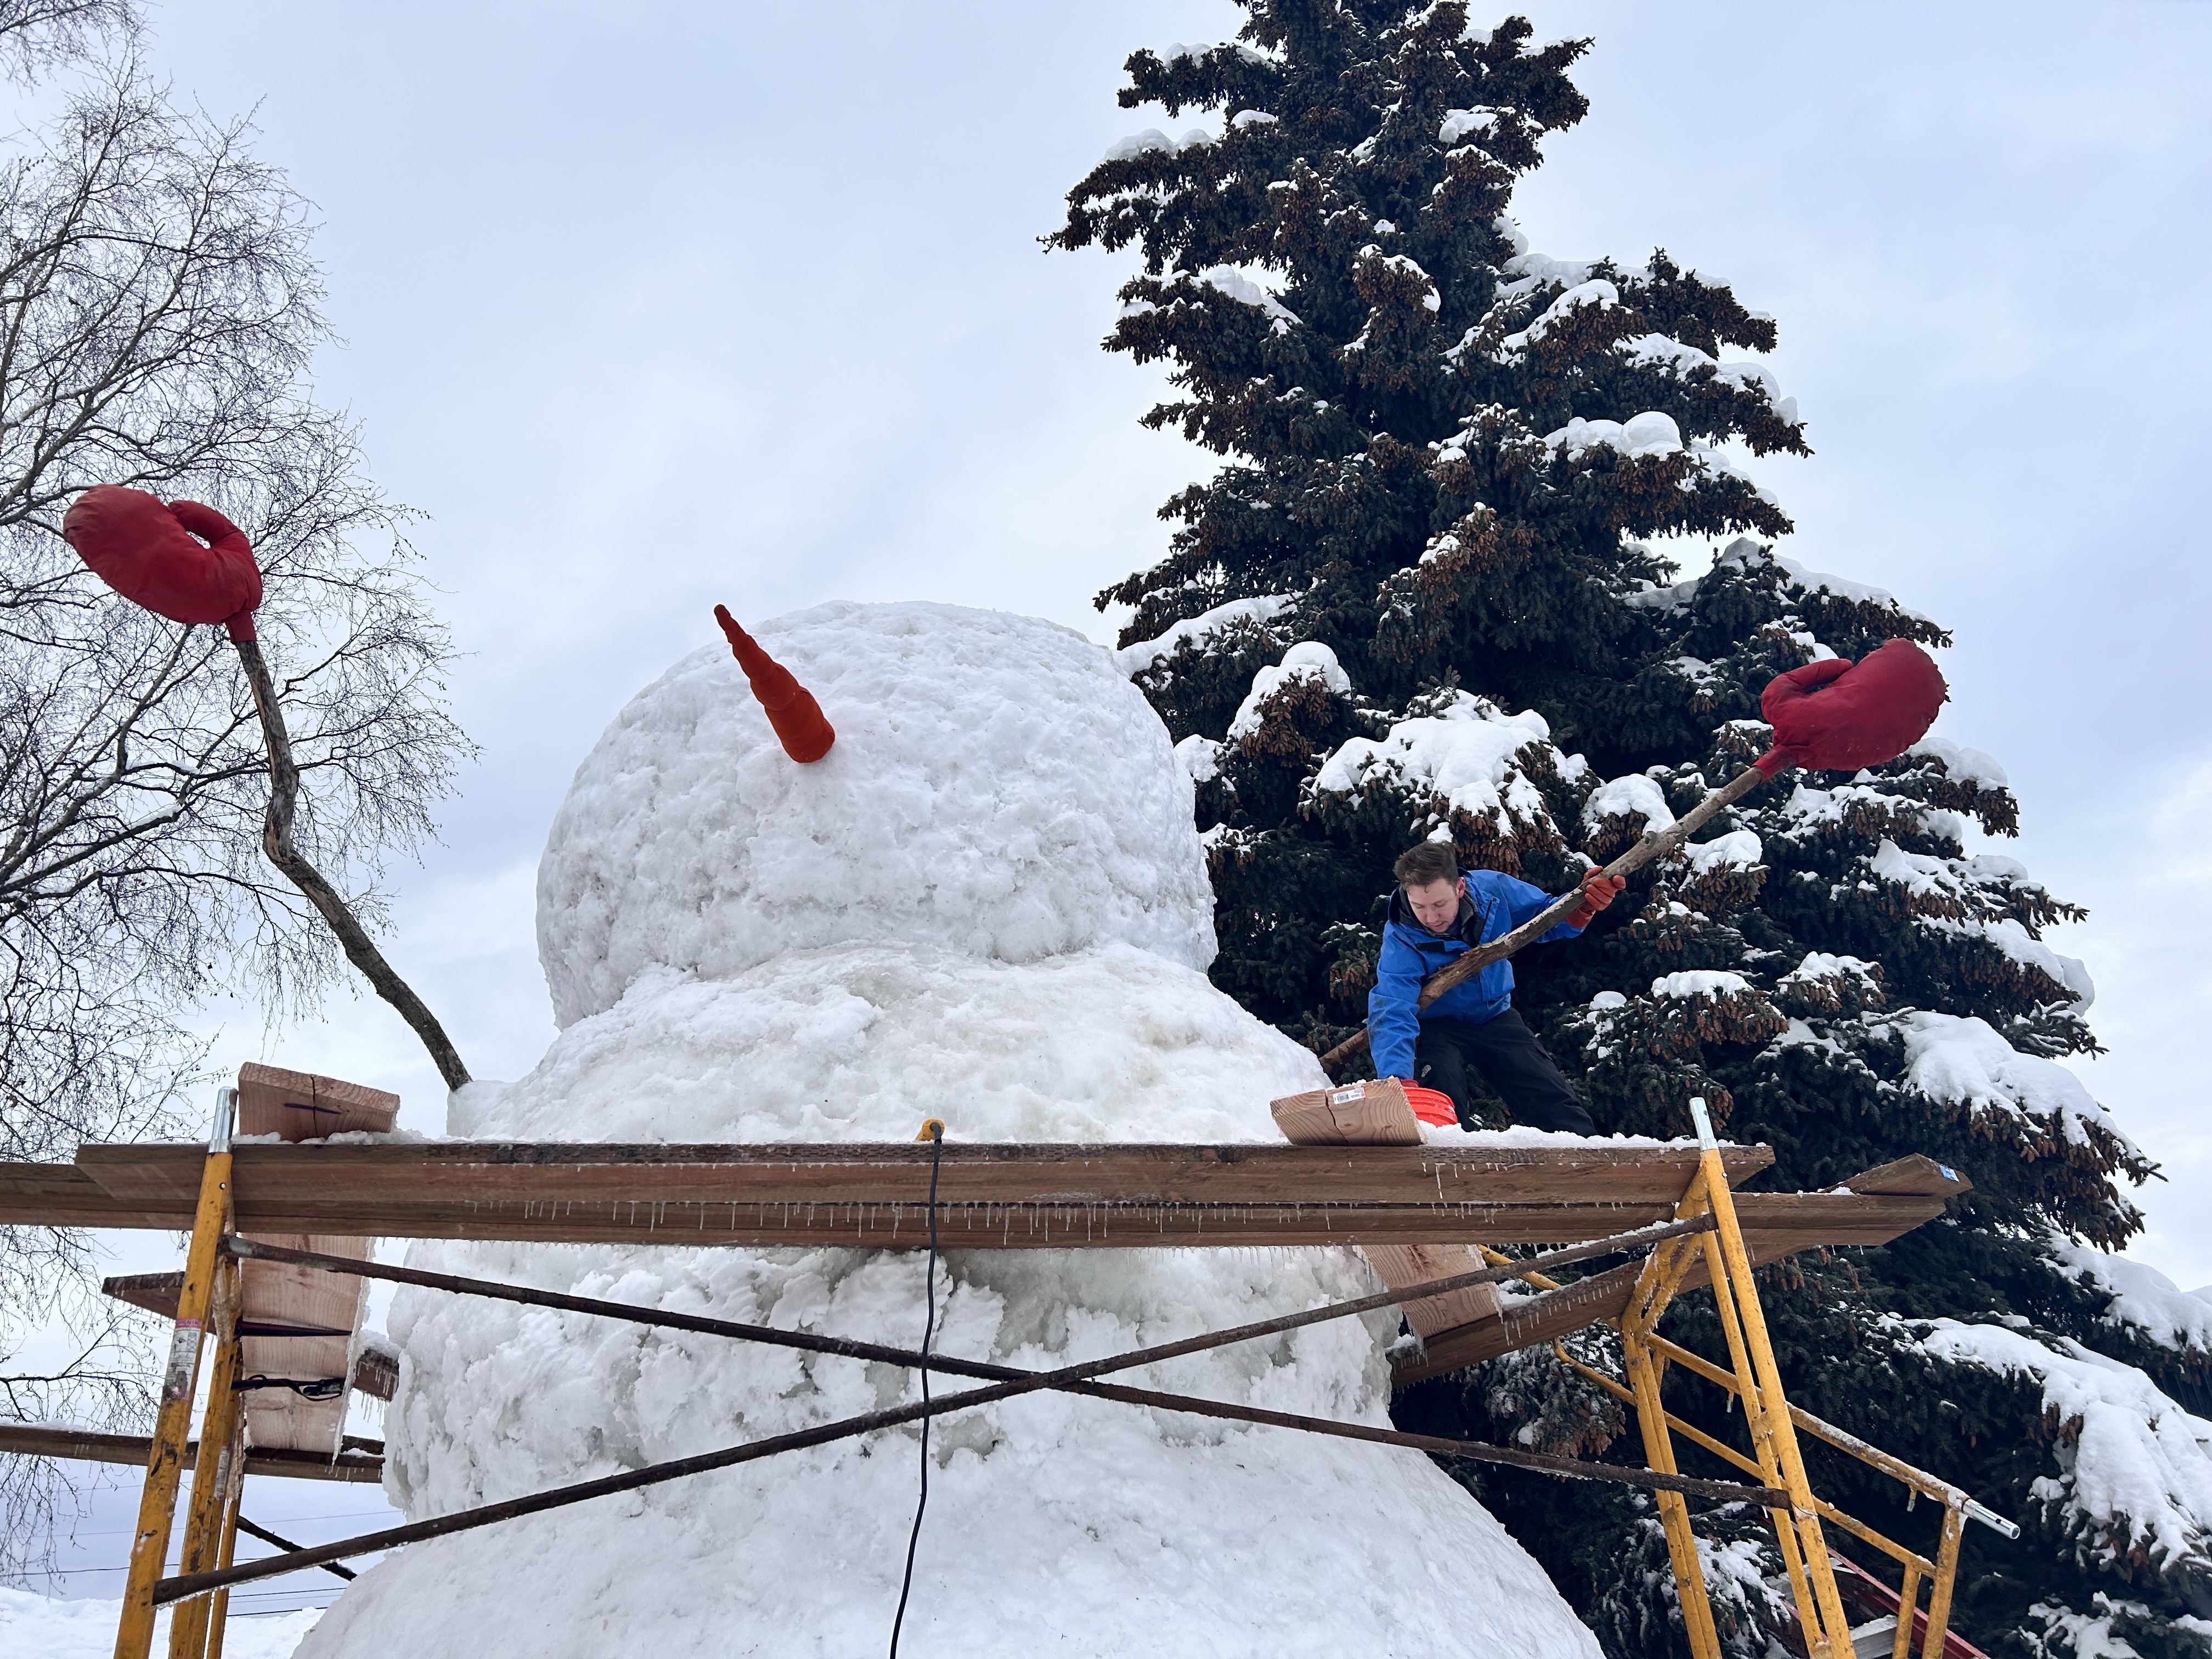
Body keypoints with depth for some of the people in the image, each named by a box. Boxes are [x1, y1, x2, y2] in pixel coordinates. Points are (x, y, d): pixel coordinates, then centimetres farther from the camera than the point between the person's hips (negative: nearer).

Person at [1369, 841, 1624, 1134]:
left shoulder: (1492, 888, -20)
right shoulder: (1401, 938, -29)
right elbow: (1392, 1015, -39)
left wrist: (1583, 905, -25)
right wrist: (1399, 1080, -54)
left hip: (1495, 1017, 3)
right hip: (1438, 1027, -3)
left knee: (1554, 1105, 0)